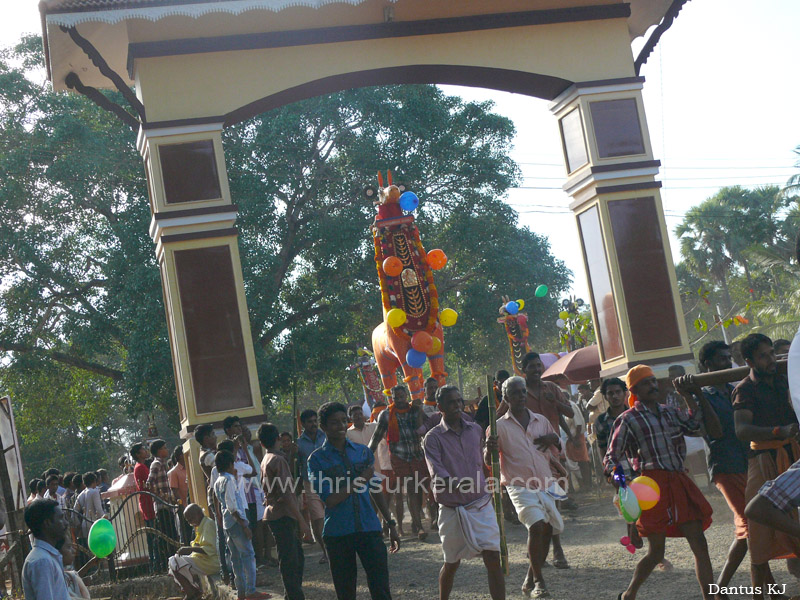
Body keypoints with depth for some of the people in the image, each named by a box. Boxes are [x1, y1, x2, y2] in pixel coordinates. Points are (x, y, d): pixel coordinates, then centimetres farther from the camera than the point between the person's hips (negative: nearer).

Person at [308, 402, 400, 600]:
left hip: (369, 529, 2)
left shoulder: (363, 451, 10)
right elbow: (329, 500, -10)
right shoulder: (317, 459, -2)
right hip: (338, 534, -2)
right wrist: (361, 480, -12)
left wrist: (391, 524, 15)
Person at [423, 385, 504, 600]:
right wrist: (456, 484, -35)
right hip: (452, 509, -3)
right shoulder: (433, 438, -7)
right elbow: (437, 475, -22)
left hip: (482, 505, 3)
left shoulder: (476, 429, 8)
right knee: (451, 564, 10)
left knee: (493, 560, -7)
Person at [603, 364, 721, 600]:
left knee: (699, 544, 0)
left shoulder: (670, 413, 16)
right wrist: (614, 476, -22)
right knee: (656, 552, -2)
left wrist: (691, 397, 13)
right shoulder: (628, 419, 0)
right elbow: (611, 457, -1)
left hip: (679, 482, 6)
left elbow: (698, 427, 24)